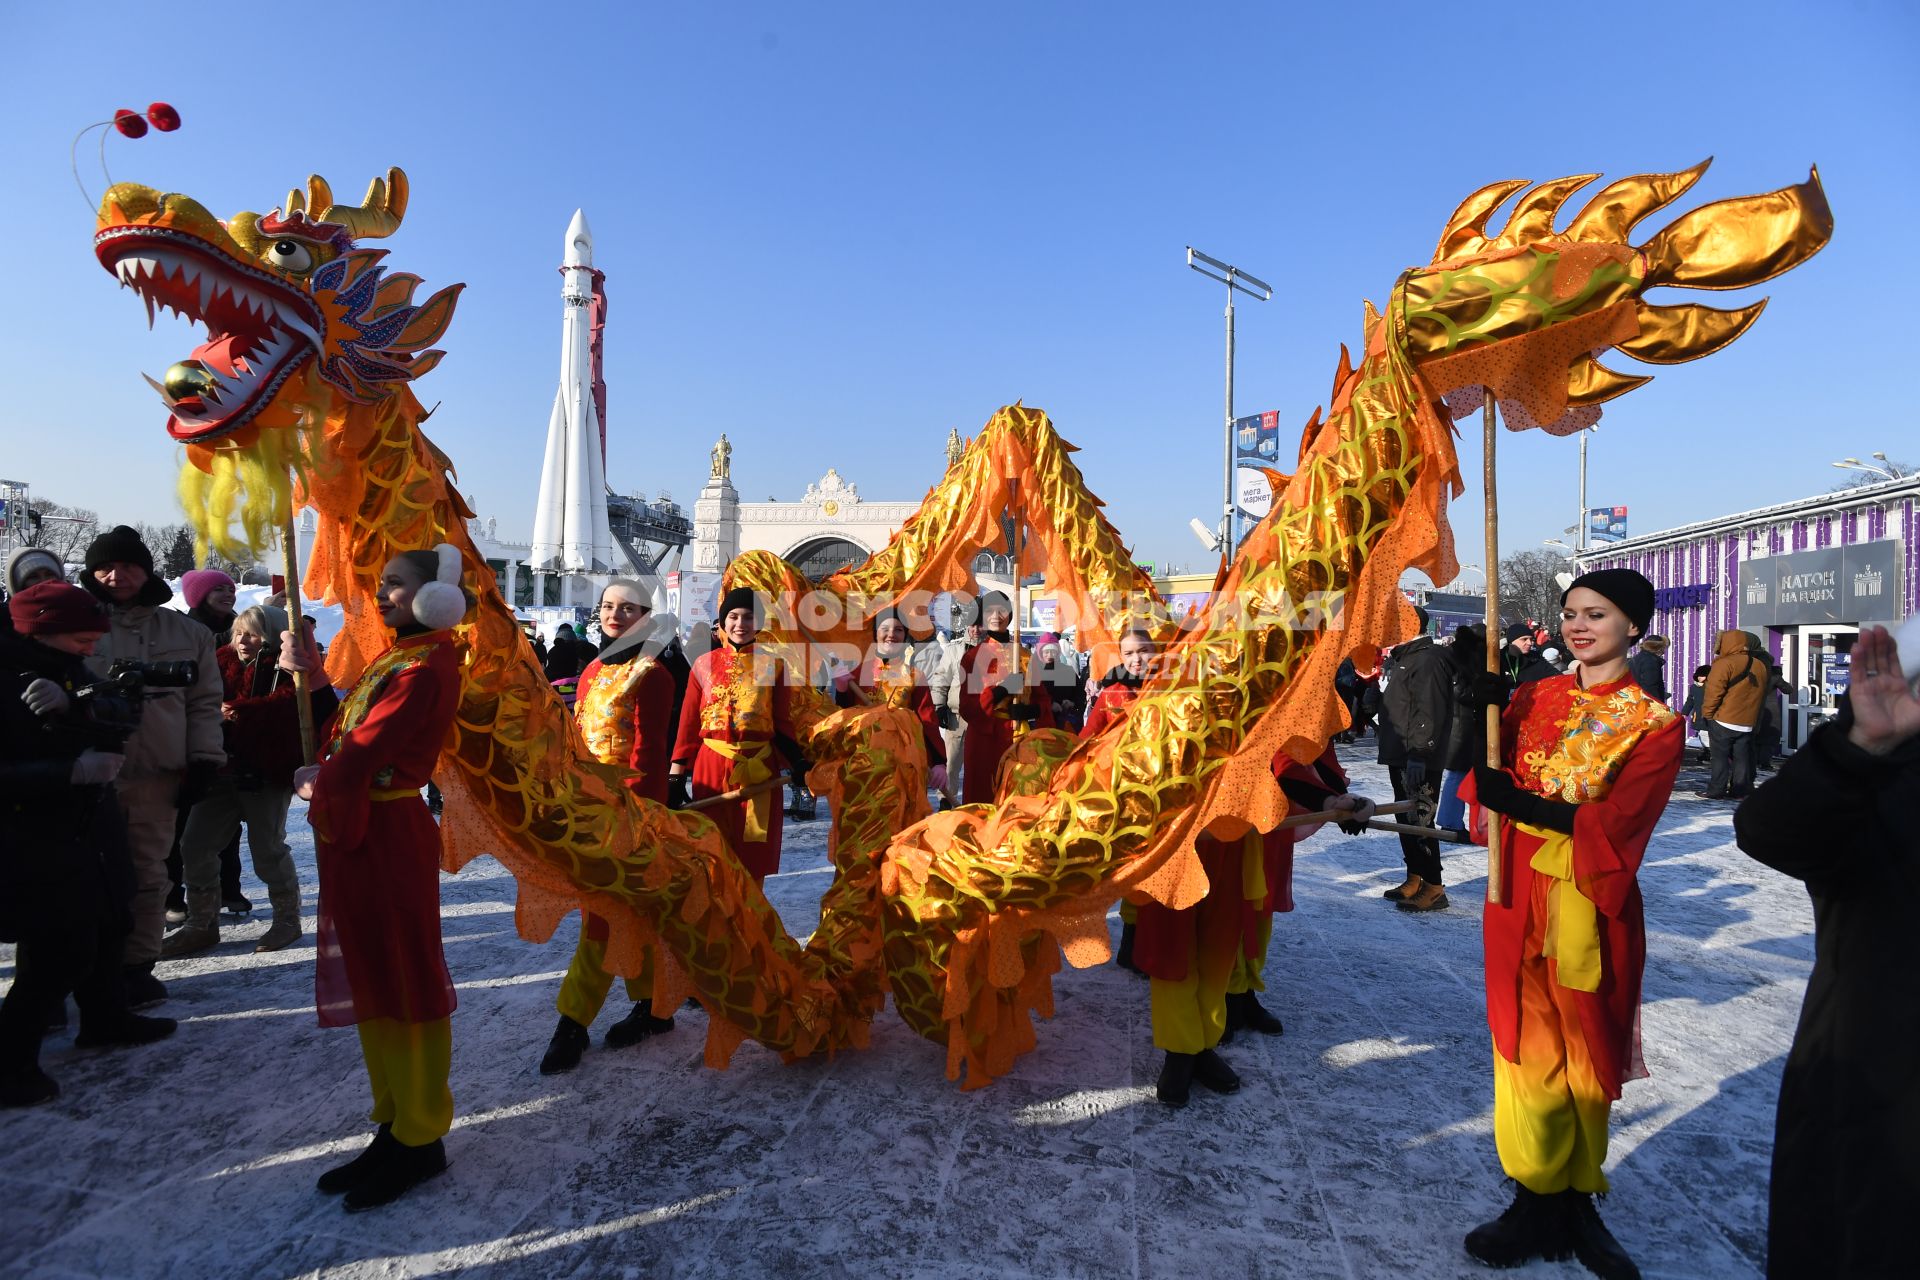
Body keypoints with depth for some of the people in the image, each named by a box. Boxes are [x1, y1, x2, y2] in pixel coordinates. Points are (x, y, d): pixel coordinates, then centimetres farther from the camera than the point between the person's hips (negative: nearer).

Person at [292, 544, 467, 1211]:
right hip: (354, 831, 10)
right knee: (370, 980, 17)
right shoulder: (397, 656, 13)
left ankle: (419, 1138, 17)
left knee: (405, 983, 2)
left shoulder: (425, 668, -18)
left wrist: (315, 784, -1)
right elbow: (345, 729, 12)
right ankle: (395, 1124, 31)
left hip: (388, 836, -10)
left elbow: (356, 758, -21)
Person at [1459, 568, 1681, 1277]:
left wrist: (1520, 802, -21)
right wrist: (1486, 707, -19)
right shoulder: (1536, 697, 6)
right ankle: (1542, 1202, 23)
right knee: (1529, 1049, 8)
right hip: (1519, 894, 2)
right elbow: (1485, 768, -4)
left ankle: (1574, 1201, 30)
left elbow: (1613, 825, -13)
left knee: (1586, 1055, 11)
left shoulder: (1654, 725, -3)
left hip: (1590, 906, -2)